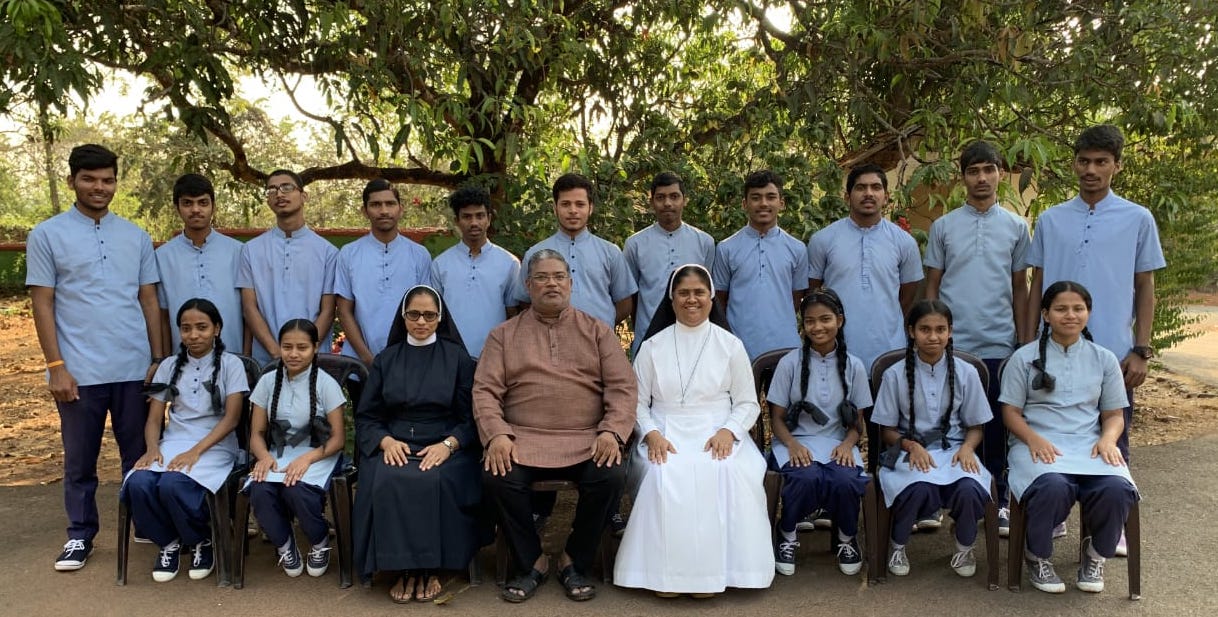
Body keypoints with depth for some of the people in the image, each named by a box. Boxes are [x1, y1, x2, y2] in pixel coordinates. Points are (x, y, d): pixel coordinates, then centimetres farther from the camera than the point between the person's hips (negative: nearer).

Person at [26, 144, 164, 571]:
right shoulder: (47, 235, 0)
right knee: (79, 460, 9)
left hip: (134, 368, 2)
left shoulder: (136, 237, 9)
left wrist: (158, 359, 6)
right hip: (79, 370, -2)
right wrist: (56, 366, -8)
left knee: (139, 454, 11)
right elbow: (42, 304, -2)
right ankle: (80, 535, 22)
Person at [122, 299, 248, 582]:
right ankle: (169, 541, 0)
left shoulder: (230, 364, 3)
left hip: (214, 446, -4)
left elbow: (231, 418, -6)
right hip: (172, 444, 4)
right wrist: (152, 448, -11)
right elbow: (154, 419, 10)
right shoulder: (169, 367, 14)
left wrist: (196, 450, -19)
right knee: (138, 484, -28)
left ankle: (202, 542, -4)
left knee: (173, 485, -33)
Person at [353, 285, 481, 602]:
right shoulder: (385, 360, 15)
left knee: (433, 481, -35)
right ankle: (403, 568, -18)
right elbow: (366, 416, 11)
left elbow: (470, 416, 4)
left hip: (445, 448, -2)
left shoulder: (457, 358, 9)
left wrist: (448, 444, -15)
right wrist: (386, 441, -10)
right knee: (386, 482, -32)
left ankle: (430, 568, -17)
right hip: (393, 446, 2)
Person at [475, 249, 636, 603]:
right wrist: (496, 435, -13)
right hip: (523, 439, 0)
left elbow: (622, 387, 5)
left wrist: (612, 432, -13)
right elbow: (485, 390, 4)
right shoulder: (504, 335, 14)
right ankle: (532, 562, -3)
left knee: (611, 476, -29)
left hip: (586, 440, 0)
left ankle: (574, 561, -2)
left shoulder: (597, 331, 14)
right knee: (497, 477, -29)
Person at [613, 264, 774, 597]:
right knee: (664, 476, -32)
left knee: (729, 475, -32)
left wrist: (728, 431, -12)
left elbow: (748, 403, 7)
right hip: (667, 433, 0)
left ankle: (711, 570, -22)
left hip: (718, 434, 0)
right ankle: (664, 571, -23)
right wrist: (651, 433, -12)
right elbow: (638, 403, 7)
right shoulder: (652, 346, 8)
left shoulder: (731, 345, 8)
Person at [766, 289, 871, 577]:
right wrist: (793, 444, -18)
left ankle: (847, 539, 2)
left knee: (846, 480, -32)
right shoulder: (790, 363, 0)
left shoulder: (853, 366, 6)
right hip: (796, 442, -1)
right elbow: (777, 417, 2)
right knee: (807, 477, -35)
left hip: (838, 443, 2)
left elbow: (857, 422, 10)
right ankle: (787, 536, -3)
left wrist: (847, 444, -12)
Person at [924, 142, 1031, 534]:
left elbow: (1020, 289, 10)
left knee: (997, 427, 7)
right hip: (952, 344, -1)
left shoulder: (1016, 227, 8)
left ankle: (998, 502, 18)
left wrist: (1024, 343, 6)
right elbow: (932, 287, 7)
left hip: (999, 344, 1)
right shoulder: (943, 227, 5)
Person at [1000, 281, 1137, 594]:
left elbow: (1114, 414, 15)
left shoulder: (1104, 359, 15)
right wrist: (1034, 438, -17)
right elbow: (1011, 412, 3)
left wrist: (1108, 439, -8)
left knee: (1117, 489, -32)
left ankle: (1095, 555, 2)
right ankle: (1038, 557, -6)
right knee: (1052, 487, -38)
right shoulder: (1024, 357, 7)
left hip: (1089, 445, 3)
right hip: (1039, 444, -2)